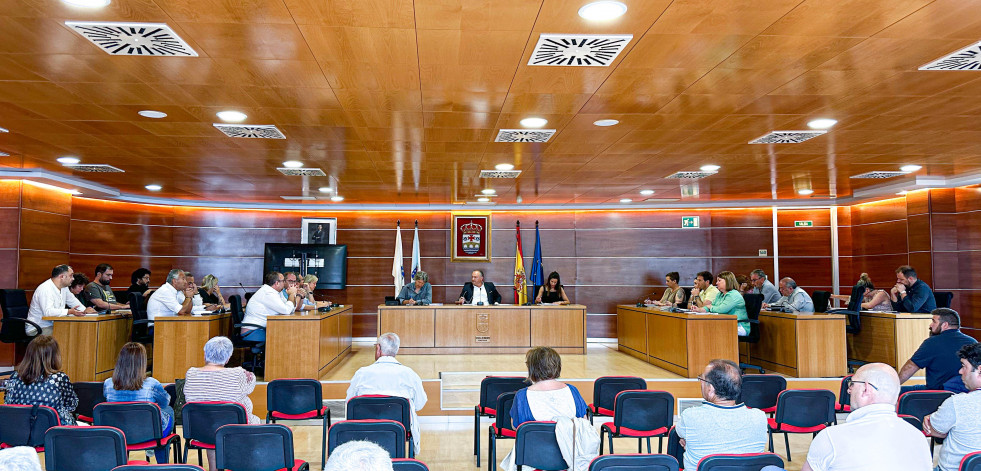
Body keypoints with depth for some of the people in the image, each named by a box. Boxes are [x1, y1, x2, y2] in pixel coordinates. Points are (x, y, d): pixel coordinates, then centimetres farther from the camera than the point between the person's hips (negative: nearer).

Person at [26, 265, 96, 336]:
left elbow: (72, 300, 23)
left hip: (53, 326, 9)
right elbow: (48, 312, -34)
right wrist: (69, 311, -46)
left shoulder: (64, 287, 6)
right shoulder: (45, 289, -21)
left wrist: (84, 310, 3)